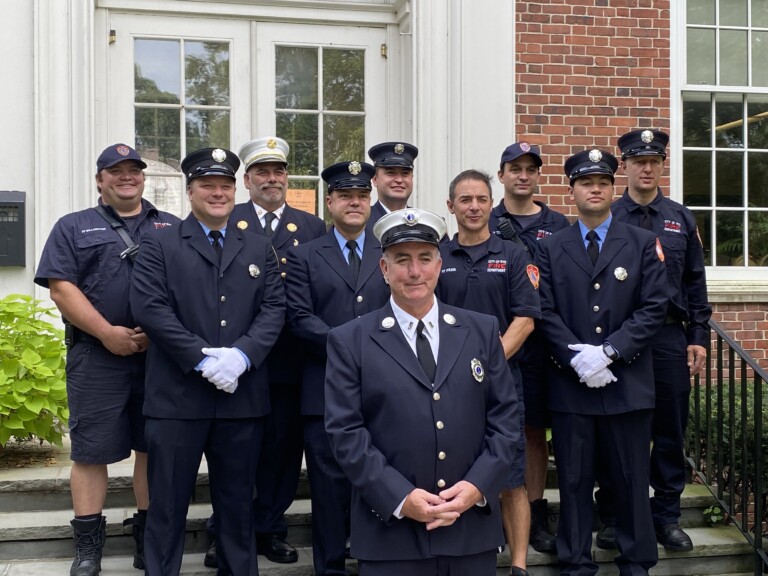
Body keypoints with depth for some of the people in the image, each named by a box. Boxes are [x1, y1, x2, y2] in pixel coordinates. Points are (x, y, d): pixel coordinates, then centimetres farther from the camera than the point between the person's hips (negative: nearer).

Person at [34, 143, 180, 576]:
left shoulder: (173, 228, 15)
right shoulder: (73, 228, 10)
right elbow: (61, 287, -2)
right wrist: (108, 333, -12)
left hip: (162, 355, 2)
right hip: (97, 357, -1)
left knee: (154, 446, 6)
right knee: (92, 450, 1)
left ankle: (150, 537, 18)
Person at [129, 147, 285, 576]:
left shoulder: (260, 249, 13)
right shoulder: (161, 246, 4)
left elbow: (274, 309, 4)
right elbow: (151, 307, -8)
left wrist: (241, 355, -14)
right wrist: (202, 359, -16)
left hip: (243, 395, 3)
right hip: (177, 395, -2)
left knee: (238, 500, 13)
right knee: (168, 501, 5)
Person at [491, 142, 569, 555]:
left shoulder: (558, 225, 8)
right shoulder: (483, 226, 4)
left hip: (540, 346, 1)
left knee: (535, 431, 10)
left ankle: (535, 517, 21)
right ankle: (501, 516, 16)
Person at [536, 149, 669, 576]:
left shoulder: (643, 243, 6)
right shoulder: (550, 249, 8)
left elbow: (653, 307, -3)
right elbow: (545, 313, 0)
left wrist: (608, 351, -13)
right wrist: (577, 358, -13)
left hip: (628, 381, 0)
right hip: (570, 382, 1)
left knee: (631, 477, 8)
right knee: (574, 479, 7)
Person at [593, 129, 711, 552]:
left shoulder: (681, 219, 10)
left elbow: (695, 282, 10)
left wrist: (698, 337, 4)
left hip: (670, 338, 2)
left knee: (670, 429, 7)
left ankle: (666, 516, 19)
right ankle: (612, 516, 16)